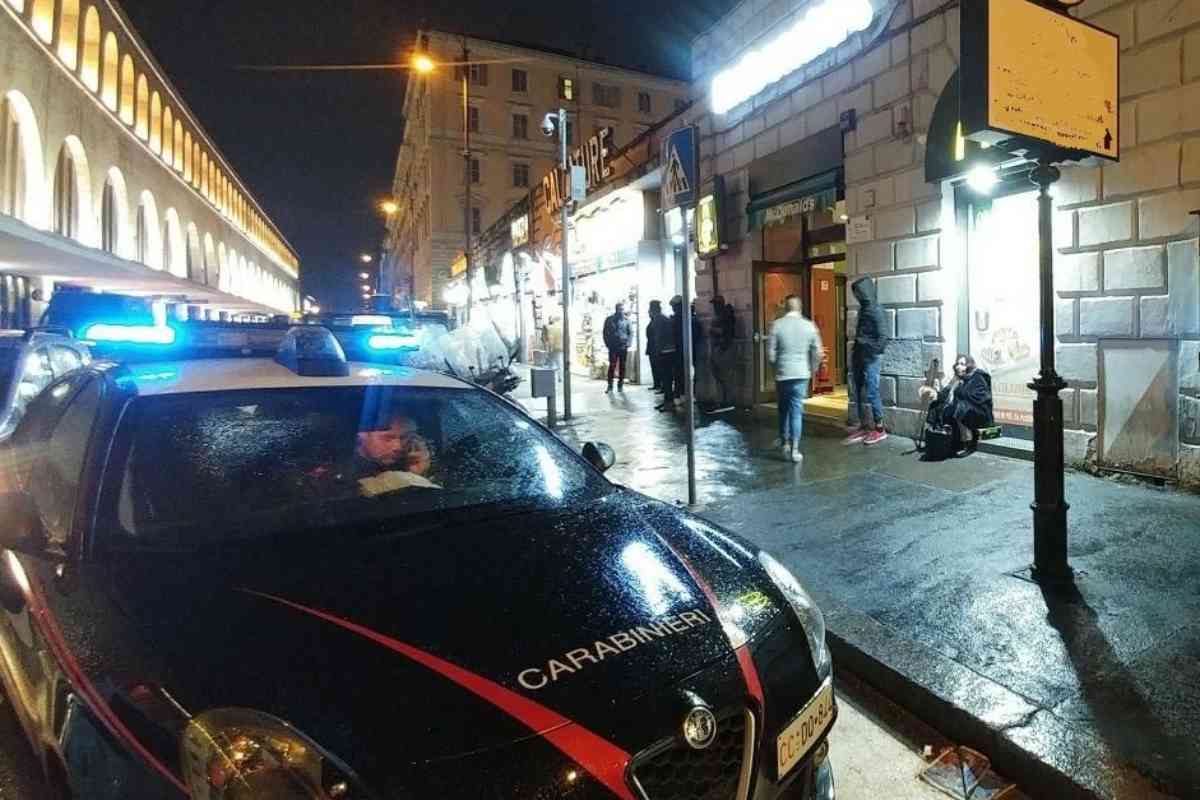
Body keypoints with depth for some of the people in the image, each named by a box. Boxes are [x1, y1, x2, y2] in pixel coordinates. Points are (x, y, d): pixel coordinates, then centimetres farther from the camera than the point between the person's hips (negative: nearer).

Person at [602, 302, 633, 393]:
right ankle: (610, 386, -3)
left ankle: (620, 384, 14)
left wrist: (628, 343, -7)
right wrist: (608, 344, -2)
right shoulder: (609, 319, 5)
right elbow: (605, 333, 7)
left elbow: (631, 333, 5)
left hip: (623, 347, 1)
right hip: (613, 347, -1)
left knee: (622, 366, 6)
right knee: (612, 366, -6)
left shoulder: (627, 320, 6)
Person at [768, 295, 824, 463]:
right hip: (801, 374, 0)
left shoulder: (777, 325, -7)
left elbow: (771, 352, -6)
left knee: (783, 409, 18)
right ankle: (794, 449, 0)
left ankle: (784, 441, 28)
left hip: (782, 373, 0)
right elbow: (818, 353, 0)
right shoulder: (809, 325, -2)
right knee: (796, 410, 3)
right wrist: (811, 369, 16)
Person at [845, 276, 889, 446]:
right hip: (860, 357, 9)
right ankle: (864, 426, 19)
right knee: (859, 394, 10)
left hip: (871, 358, -9)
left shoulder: (875, 310, -12)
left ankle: (879, 429, 5)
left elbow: (882, 336, -17)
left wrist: (873, 353, -23)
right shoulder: (863, 309, 13)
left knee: (871, 394, -5)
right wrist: (855, 354, 16)